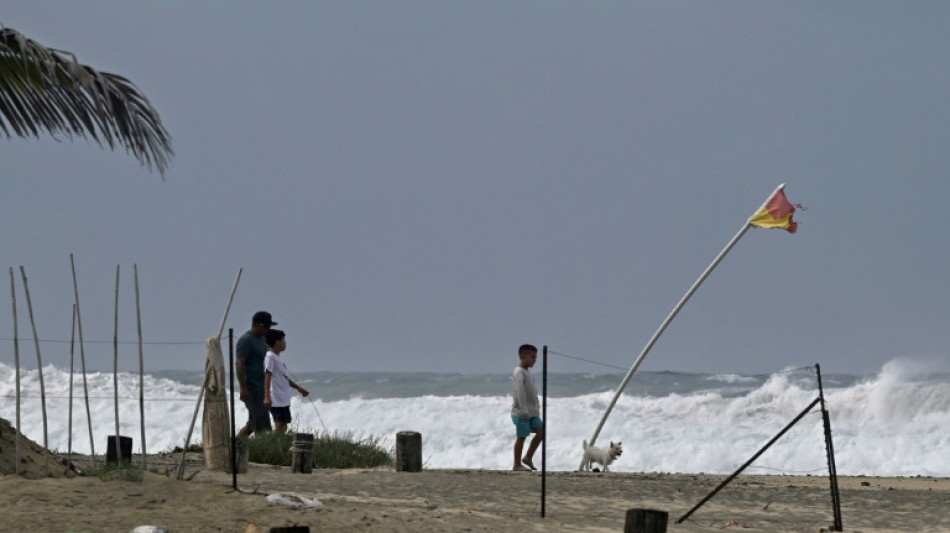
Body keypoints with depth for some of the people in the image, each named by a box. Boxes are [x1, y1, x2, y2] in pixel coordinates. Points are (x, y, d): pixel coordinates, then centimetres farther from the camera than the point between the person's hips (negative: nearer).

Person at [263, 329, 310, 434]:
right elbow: (267, 378, -18)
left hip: (283, 400, 10)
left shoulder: (278, 358, 18)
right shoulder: (271, 357, -10)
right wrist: (267, 397, -25)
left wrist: (299, 388, 34)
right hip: (277, 400, -10)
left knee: (283, 426, 8)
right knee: (280, 425, -15)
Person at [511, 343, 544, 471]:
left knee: (541, 432, 2)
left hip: (532, 412, 9)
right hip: (522, 412, -9)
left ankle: (528, 458, 11)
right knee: (521, 437, -4)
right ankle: (517, 465, 3)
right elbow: (520, 393, -20)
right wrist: (525, 411, -23)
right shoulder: (519, 373, -14)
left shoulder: (527, 372, 15)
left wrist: (536, 408, 17)